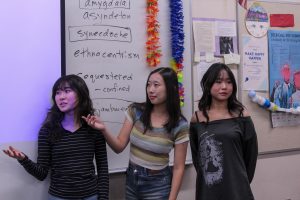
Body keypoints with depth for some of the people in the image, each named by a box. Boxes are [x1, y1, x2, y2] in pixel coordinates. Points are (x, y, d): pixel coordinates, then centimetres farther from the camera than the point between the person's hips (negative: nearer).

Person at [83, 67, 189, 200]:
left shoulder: (180, 125, -14)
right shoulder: (135, 111, -7)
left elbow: (178, 168, -9)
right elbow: (119, 147, -5)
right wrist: (103, 129, -22)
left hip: (157, 184, -3)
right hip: (131, 179, 4)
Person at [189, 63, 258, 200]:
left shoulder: (241, 116, -3)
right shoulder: (197, 118, 0)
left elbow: (251, 154, 3)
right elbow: (195, 155, 8)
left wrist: (243, 181, 7)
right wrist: (207, 176, 5)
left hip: (236, 188, -1)